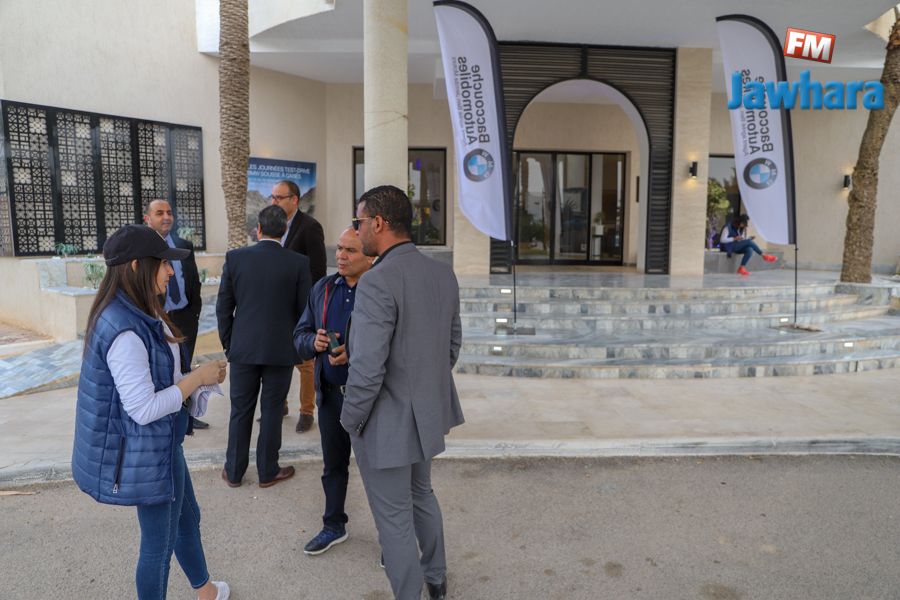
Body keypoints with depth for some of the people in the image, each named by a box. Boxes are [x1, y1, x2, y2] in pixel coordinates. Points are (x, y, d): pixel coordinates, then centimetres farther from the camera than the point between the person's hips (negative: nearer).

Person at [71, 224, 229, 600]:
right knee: (159, 541, 10)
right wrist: (197, 378, -18)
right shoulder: (125, 330, -29)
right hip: (145, 451, -10)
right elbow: (144, 409, -27)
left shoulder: (140, 314, 1)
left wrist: (194, 376, 0)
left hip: (162, 442, 10)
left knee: (187, 517, 27)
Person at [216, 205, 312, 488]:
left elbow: (223, 307, 0)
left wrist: (228, 343, 11)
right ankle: (267, 471, 22)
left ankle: (234, 471, 25)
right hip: (281, 349, -1)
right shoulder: (299, 262, -9)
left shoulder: (234, 258, -5)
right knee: (272, 411, 10)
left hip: (243, 348, 1)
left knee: (240, 411, 14)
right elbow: (304, 309, -5)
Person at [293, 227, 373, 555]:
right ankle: (334, 526, 42)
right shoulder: (322, 288, 6)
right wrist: (314, 342, -12)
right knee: (333, 464, 21)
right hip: (330, 393, 6)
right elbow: (300, 335, 10)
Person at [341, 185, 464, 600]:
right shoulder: (443, 274, -1)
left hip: (387, 424, -8)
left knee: (395, 520, 10)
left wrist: (350, 421, -10)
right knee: (421, 494, 29)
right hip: (428, 413, 9)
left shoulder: (377, 282, -25)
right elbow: (453, 343, 9)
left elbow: (367, 371, -26)